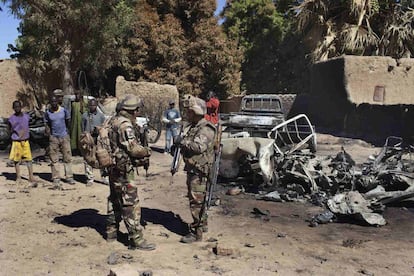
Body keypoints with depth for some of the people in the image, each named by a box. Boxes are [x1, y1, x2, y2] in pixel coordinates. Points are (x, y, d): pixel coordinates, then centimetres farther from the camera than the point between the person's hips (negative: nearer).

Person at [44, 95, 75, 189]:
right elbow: (47, 125, 8)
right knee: (54, 159, 2)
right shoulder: (47, 113, 1)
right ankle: (56, 178, 10)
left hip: (64, 136, 0)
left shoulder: (64, 110, 0)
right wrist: (49, 135, -3)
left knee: (67, 157, 1)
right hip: (53, 137, 0)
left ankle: (69, 176, 8)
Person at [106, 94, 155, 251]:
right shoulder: (125, 125, -20)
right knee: (131, 205, -5)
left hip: (114, 168, 10)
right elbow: (133, 148, -22)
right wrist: (147, 151, -3)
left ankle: (111, 232, 32)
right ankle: (136, 240, 1)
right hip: (124, 170, -10)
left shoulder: (114, 121, 10)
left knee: (114, 201, 20)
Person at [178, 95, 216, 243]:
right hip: (192, 170, 10)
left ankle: (196, 232, 1)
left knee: (196, 201, -6)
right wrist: (180, 144, 4)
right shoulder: (193, 127, 13)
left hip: (200, 171, -10)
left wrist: (183, 141, -21)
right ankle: (202, 223, 36)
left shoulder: (206, 129, -18)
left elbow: (199, 147, -32)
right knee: (197, 199, 20)